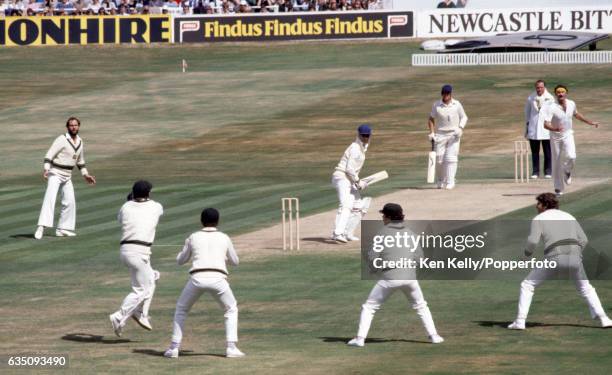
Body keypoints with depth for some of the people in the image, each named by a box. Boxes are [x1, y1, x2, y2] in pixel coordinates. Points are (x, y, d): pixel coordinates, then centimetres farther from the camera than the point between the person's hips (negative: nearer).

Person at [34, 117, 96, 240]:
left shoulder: (80, 142, 7)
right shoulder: (62, 140, -16)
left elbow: (80, 160, 23)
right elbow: (49, 155, -22)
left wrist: (85, 174, 22)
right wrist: (46, 169, -37)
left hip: (67, 176, 8)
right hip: (55, 174, -8)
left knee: (69, 202, 8)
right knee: (50, 198, -21)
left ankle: (62, 229, 19)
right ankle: (41, 227, -33)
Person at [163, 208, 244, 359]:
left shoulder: (193, 237, 16)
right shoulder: (224, 238, 16)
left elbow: (180, 260, 27)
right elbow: (234, 261, 30)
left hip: (197, 278, 0)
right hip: (218, 278, 0)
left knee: (181, 309, 23)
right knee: (231, 309, 23)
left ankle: (174, 348, 13)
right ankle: (231, 348, 8)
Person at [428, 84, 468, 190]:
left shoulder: (457, 105, 1)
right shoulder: (437, 105, 1)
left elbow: (464, 117, 9)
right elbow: (431, 119, 8)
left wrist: (460, 128, -9)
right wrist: (431, 133, -3)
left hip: (454, 135, -1)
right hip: (440, 134, 1)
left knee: (451, 158, -10)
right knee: (439, 159, -2)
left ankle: (450, 182, -8)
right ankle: (440, 181, 19)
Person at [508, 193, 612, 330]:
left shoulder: (539, 219, 10)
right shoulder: (569, 217, 24)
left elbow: (533, 241, -5)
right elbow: (583, 240, 18)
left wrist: (528, 252, 15)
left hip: (554, 257, -4)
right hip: (574, 256, 4)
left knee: (527, 286, 12)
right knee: (586, 289, 25)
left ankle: (520, 321, 2)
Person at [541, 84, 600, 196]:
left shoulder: (571, 104, -4)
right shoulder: (551, 108, -18)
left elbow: (576, 114, 19)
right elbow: (546, 124, -26)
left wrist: (590, 122, 23)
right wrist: (555, 129, -46)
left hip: (568, 135, 2)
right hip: (556, 137, -2)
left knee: (571, 156, -22)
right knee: (557, 163, 2)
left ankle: (567, 172, 11)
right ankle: (558, 188, 15)